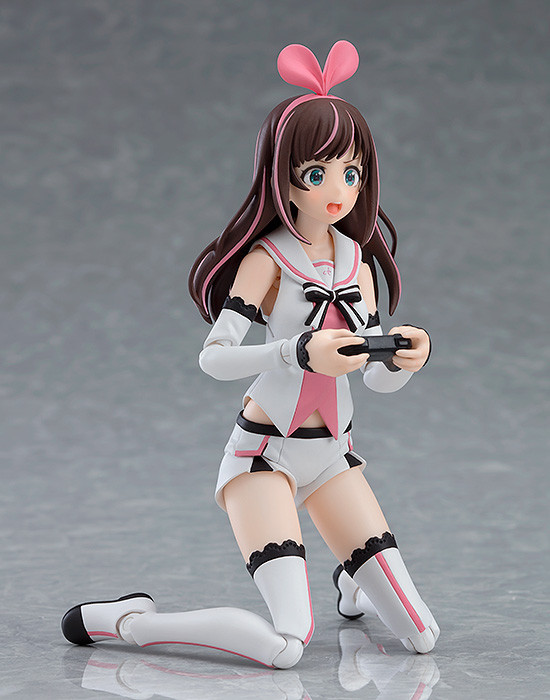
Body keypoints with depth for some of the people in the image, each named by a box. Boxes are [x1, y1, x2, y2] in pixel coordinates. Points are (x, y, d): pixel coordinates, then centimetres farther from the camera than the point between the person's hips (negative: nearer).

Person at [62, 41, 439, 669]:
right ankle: (122, 621, -3)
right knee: (285, 645, -22)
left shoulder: (359, 260, 6)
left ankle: (353, 582, 36)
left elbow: (377, 378, 6)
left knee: (420, 637, 1)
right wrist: (301, 352, -36)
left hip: (331, 455, 6)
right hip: (265, 452, -6)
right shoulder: (268, 258, -10)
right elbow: (214, 358, -22)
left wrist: (405, 359, -17)